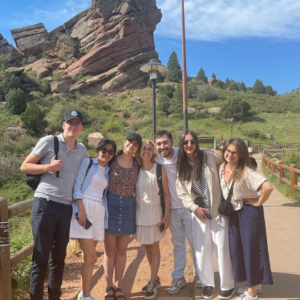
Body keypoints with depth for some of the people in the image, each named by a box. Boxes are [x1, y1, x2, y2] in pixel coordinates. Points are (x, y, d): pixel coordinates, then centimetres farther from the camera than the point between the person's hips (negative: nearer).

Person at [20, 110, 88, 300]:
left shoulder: (82, 150, 12)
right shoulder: (49, 141, 0)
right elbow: (25, 167, 1)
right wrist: (49, 167, -14)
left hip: (67, 208, 4)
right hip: (45, 204, -4)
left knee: (59, 257, 14)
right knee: (41, 257, 2)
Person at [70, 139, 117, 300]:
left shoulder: (108, 171, 17)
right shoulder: (87, 162, 1)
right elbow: (76, 186, -7)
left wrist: (104, 211, 9)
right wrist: (81, 209, -17)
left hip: (99, 212, 6)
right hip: (83, 208, -6)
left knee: (88, 256, 12)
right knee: (91, 256, -9)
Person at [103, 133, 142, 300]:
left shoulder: (137, 165, 4)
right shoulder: (112, 160, -5)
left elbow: (138, 188, 11)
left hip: (128, 206, 3)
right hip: (111, 204, -2)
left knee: (122, 249, 10)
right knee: (110, 249, 7)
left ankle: (118, 286, 24)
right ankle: (109, 286, 21)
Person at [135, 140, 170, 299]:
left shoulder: (159, 168, -9)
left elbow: (166, 193, -7)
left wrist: (166, 215, -9)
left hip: (155, 212, -3)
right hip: (140, 212, 3)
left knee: (154, 248, 7)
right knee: (147, 247, 15)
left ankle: (153, 284, 19)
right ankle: (155, 279, 32)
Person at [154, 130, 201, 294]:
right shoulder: (156, 158, -9)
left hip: (189, 205, -2)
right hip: (172, 208, 2)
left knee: (195, 242, 9)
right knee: (178, 244, 15)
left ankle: (200, 275, 28)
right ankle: (178, 277, 29)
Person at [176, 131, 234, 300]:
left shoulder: (210, 156, -8)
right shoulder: (181, 166, 1)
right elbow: (182, 192, 2)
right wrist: (195, 208, -10)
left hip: (218, 209, -2)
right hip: (198, 211, 3)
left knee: (222, 248, 3)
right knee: (202, 249, 9)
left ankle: (227, 285, 23)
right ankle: (208, 283, 30)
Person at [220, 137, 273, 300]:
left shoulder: (245, 171, -20)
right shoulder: (221, 168, -1)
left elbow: (268, 187, -31)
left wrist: (258, 203, -17)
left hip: (249, 213, -7)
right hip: (233, 213, 7)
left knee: (251, 249, 3)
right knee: (236, 249, 12)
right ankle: (251, 285, 33)